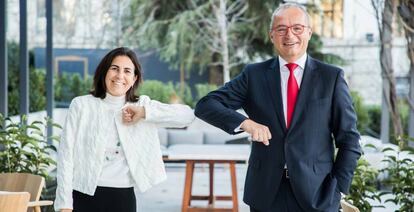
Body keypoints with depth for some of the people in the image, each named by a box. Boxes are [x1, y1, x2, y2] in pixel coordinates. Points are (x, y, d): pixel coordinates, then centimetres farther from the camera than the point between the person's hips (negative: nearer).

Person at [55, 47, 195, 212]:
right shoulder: (81, 105, 2)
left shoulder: (143, 106, 7)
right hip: (84, 197, -2)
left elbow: (187, 115, -4)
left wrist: (145, 112, -13)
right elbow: (66, 155, -1)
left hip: (124, 198, 2)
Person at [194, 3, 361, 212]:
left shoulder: (332, 77, 2)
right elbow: (205, 105, -2)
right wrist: (245, 122, -19)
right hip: (266, 194, 1)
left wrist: (337, 190, -5)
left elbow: (349, 140, 3)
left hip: (317, 194, -1)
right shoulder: (254, 75, 5)